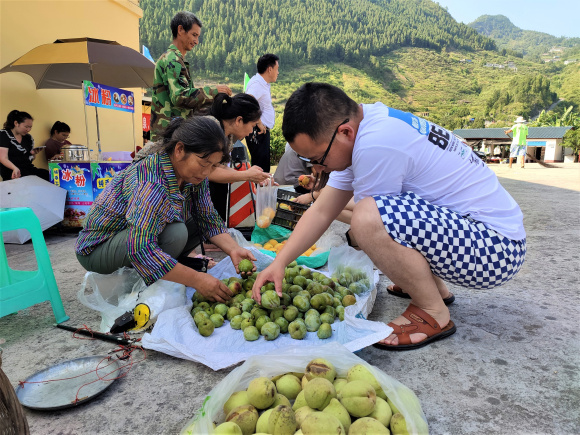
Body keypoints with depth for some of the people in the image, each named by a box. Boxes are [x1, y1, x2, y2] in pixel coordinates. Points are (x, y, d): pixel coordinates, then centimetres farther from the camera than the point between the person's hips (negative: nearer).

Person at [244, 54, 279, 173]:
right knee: (260, 167, -9)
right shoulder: (257, 83, -15)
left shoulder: (263, 83, 17)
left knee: (264, 165, 16)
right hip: (258, 132, -11)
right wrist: (259, 124, -25)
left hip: (263, 131, 11)